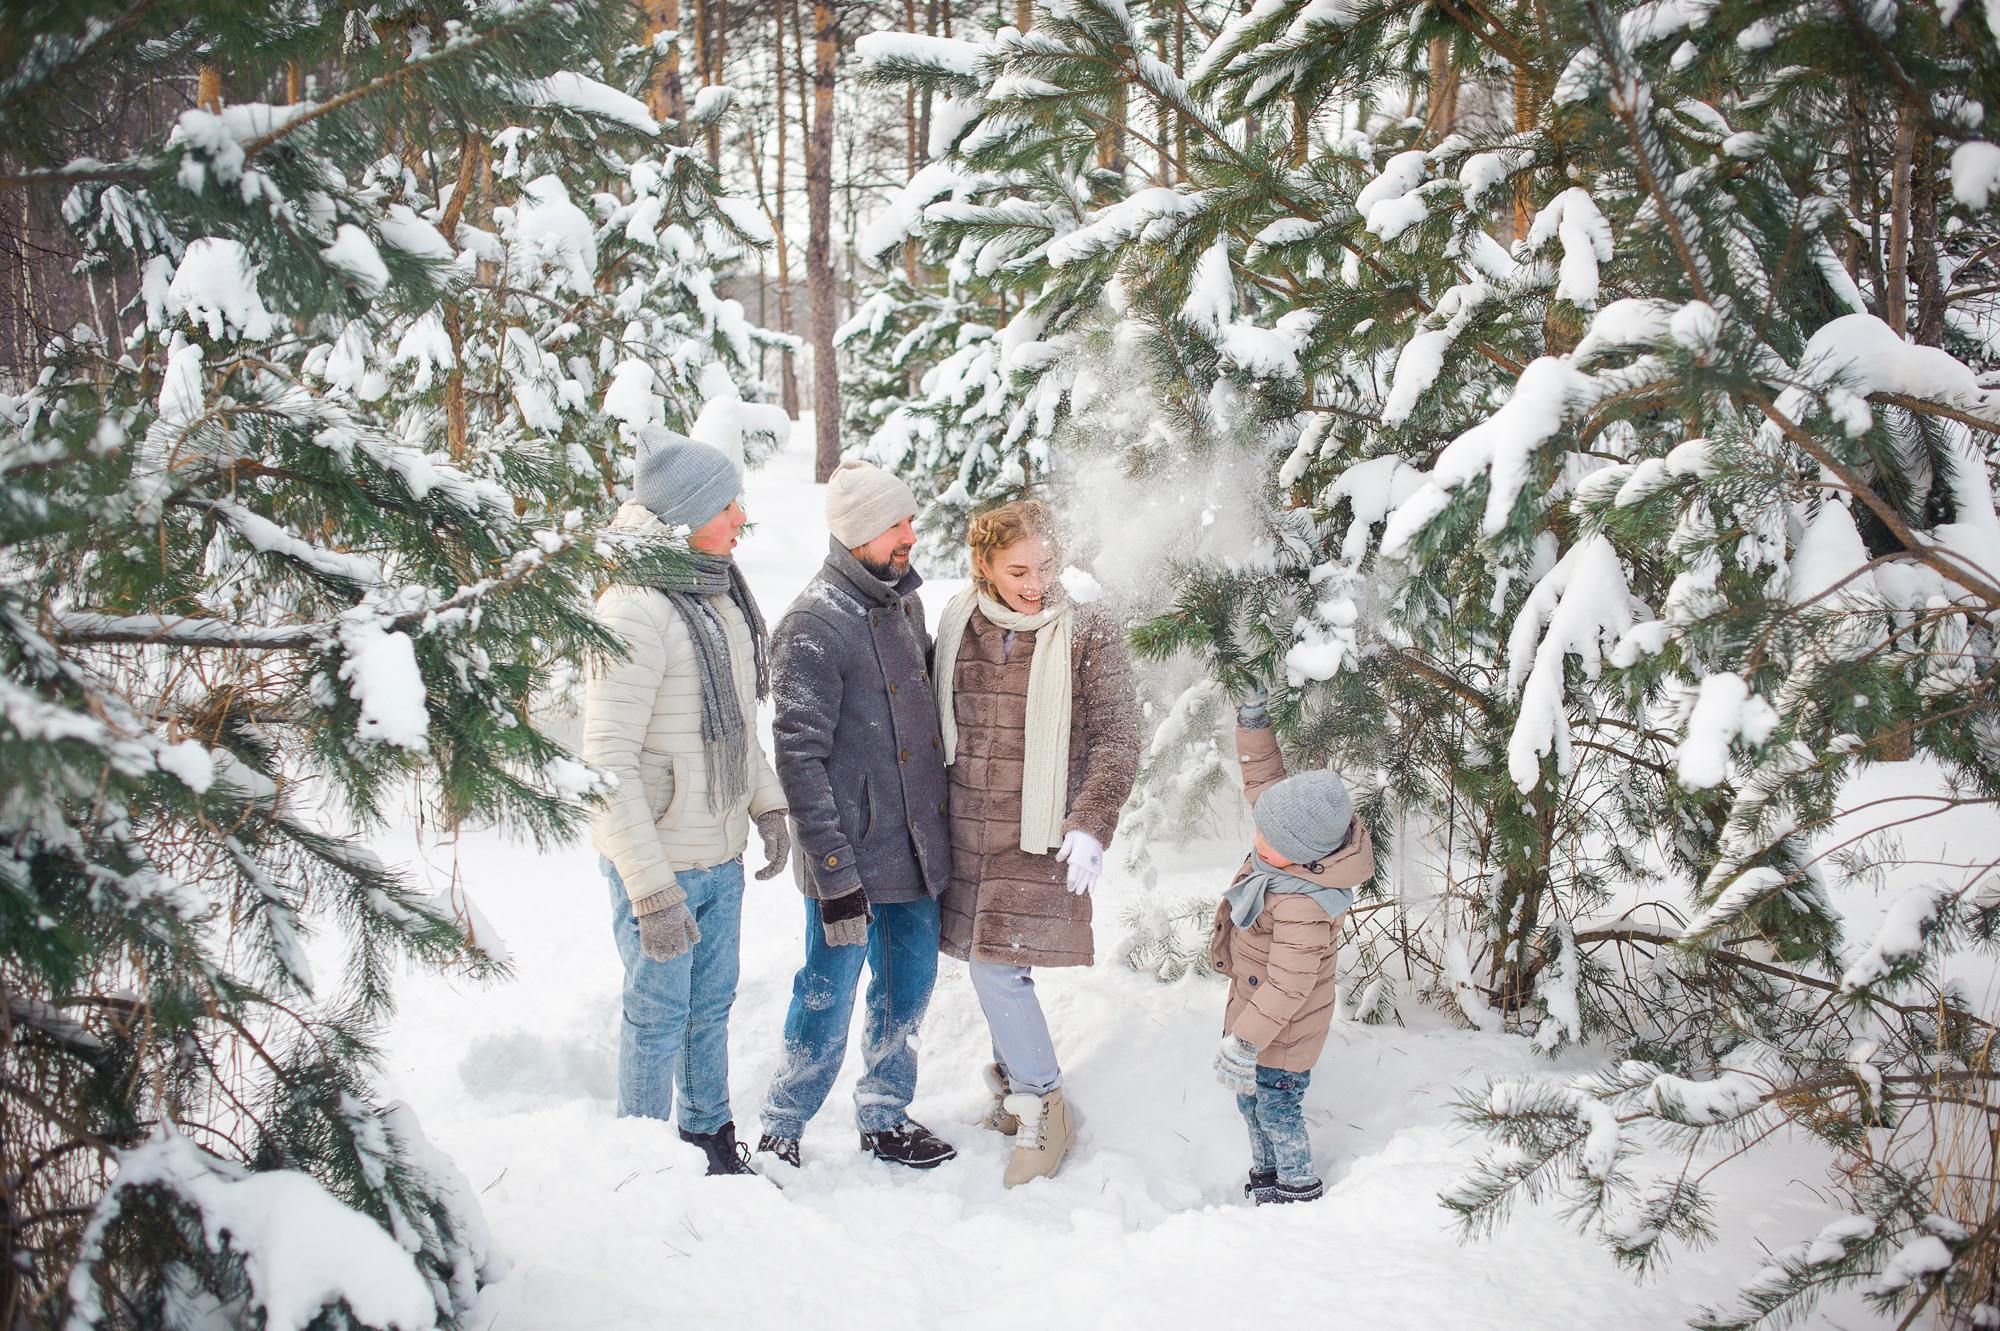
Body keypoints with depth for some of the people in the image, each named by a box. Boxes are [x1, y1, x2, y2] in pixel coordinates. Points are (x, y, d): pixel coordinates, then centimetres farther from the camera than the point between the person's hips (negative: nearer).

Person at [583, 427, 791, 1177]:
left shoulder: (718, 590, 4)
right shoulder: (636, 611, -24)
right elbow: (608, 762, -25)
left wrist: (767, 803, 14)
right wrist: (653, 892, -25)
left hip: (721, 853, 8)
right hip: (660, 859, -8)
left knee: (712, 1004, 21)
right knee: (658, 1016, 7)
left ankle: (711, 1140, 37)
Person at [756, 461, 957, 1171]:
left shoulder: (902, 600, 7)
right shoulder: (813, 627, -18)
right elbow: (799, 759, -19)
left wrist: (939, 827, 19)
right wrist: (834, 876, -21)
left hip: (917, 846, 7)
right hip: (853, 856, -7)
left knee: (908, 988, 17)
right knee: (829, 1002, 3)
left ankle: (885, 1117, 35)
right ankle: (779, 1134, 20)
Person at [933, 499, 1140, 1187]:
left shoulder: (1088, 634, -8)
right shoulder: (958, 625, 3)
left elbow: (1116, 738, -6)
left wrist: (1090, 825, -17)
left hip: (1041, 835, -4)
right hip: (968, 828, 4)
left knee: (999, 967, -8)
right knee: (992, 964, 12)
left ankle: (1042, 1108, 8)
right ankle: (1019, 1084, 32)